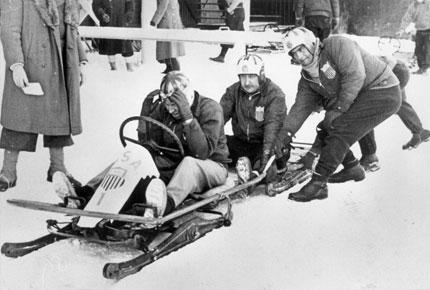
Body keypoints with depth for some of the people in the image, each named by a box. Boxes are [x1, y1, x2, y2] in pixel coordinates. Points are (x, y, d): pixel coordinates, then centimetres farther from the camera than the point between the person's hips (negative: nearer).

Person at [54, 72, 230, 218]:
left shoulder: (210, 109, -15)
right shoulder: (163, 109, 1)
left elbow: (203, 152, -27)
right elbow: (147, 143, -3)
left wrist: (187, 117, -33)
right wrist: (148, 109, -12)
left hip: (212, 166, -5)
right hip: (172, 166, 6)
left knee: (189, 163, -40)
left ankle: (166, 204, -69)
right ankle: (85, 193, -30)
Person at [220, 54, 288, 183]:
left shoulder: (275, 94, -13)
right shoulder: (234, 91, 1)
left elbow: (273, 125, -24)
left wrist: (266, 153, -36)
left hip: (262, 143, -4)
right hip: (240, 142, 4)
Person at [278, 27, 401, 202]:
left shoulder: (337, 45, -17)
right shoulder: (307, 78, 7)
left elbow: (355, 75, -25)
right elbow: (301, 107, 3)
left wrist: (338, 109, -23)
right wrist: (286, 132, -10)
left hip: (383, 93, -9)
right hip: (358, 100, 9)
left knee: (338, 130, -20)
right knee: (326, 130, 4)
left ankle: (318, 184, -20)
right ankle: (352, 168, 24)